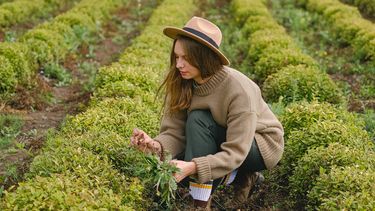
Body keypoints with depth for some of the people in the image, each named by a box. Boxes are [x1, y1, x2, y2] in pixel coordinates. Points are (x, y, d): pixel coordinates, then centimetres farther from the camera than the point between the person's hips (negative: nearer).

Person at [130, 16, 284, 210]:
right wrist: (156, 145, -39)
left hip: (262, 144, -6)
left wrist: (193, 166, -47)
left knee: (198, 121, -31)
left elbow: (235, 153, -33)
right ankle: (240, 176, 5)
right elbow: (174, 132, -16)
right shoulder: (181, 84, -16)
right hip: (221, 141, 6)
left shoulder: (239, 90, -33)